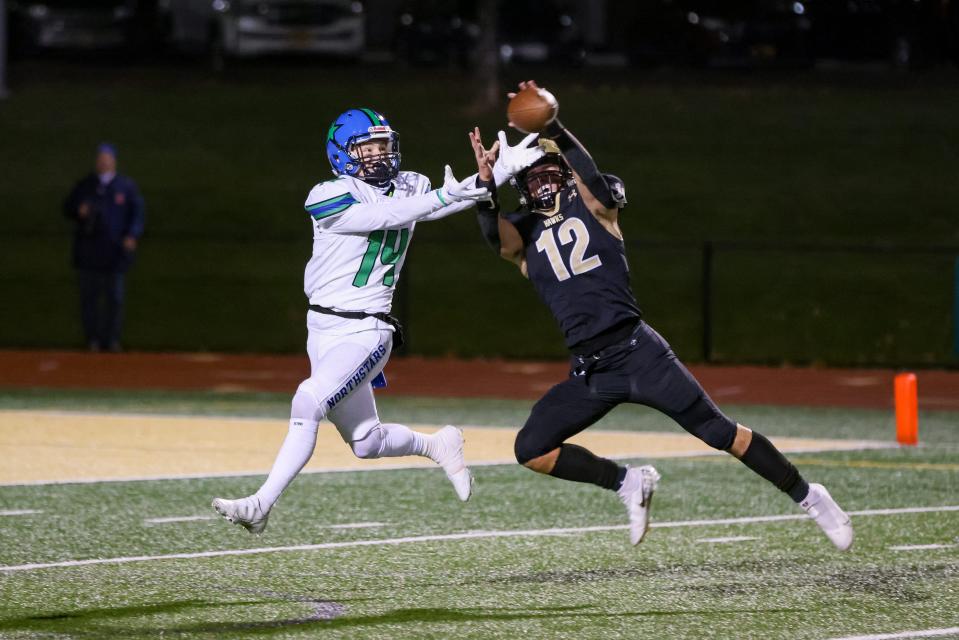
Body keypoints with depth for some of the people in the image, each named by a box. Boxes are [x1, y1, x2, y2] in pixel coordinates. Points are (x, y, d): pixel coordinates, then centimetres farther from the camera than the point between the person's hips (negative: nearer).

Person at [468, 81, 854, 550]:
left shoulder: (593, 206, 5)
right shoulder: (522, 235, 10)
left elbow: (596, 183, -19)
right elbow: (494, 236, -13)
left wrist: (555, 133, -33)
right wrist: (485, 182, -31)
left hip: (637, 351, -4)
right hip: (589, 371, 4)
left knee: (719, 432, -5)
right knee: (531, 450, -7)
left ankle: (808, 497, 9)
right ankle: (627, 483, 10)